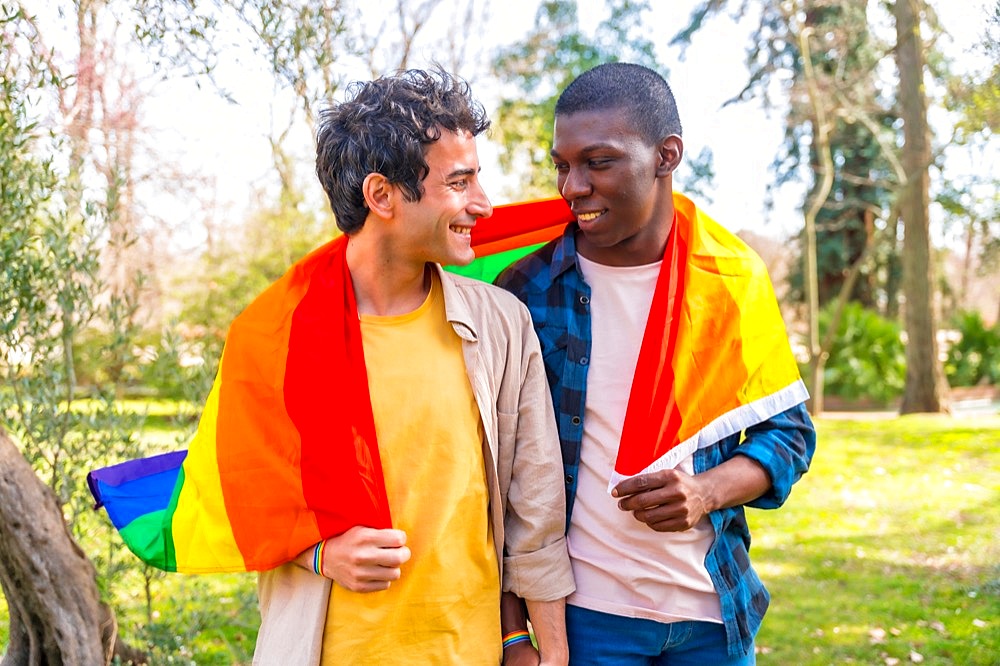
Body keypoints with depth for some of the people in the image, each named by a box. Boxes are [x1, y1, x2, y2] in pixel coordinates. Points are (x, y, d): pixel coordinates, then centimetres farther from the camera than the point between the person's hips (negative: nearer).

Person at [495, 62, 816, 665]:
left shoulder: (734, 277, -1)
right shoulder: (527, 288, -8)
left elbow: (788, 432, 5)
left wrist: (707, 491, -15)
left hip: (715, 611, 3)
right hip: (584, 611, -2)